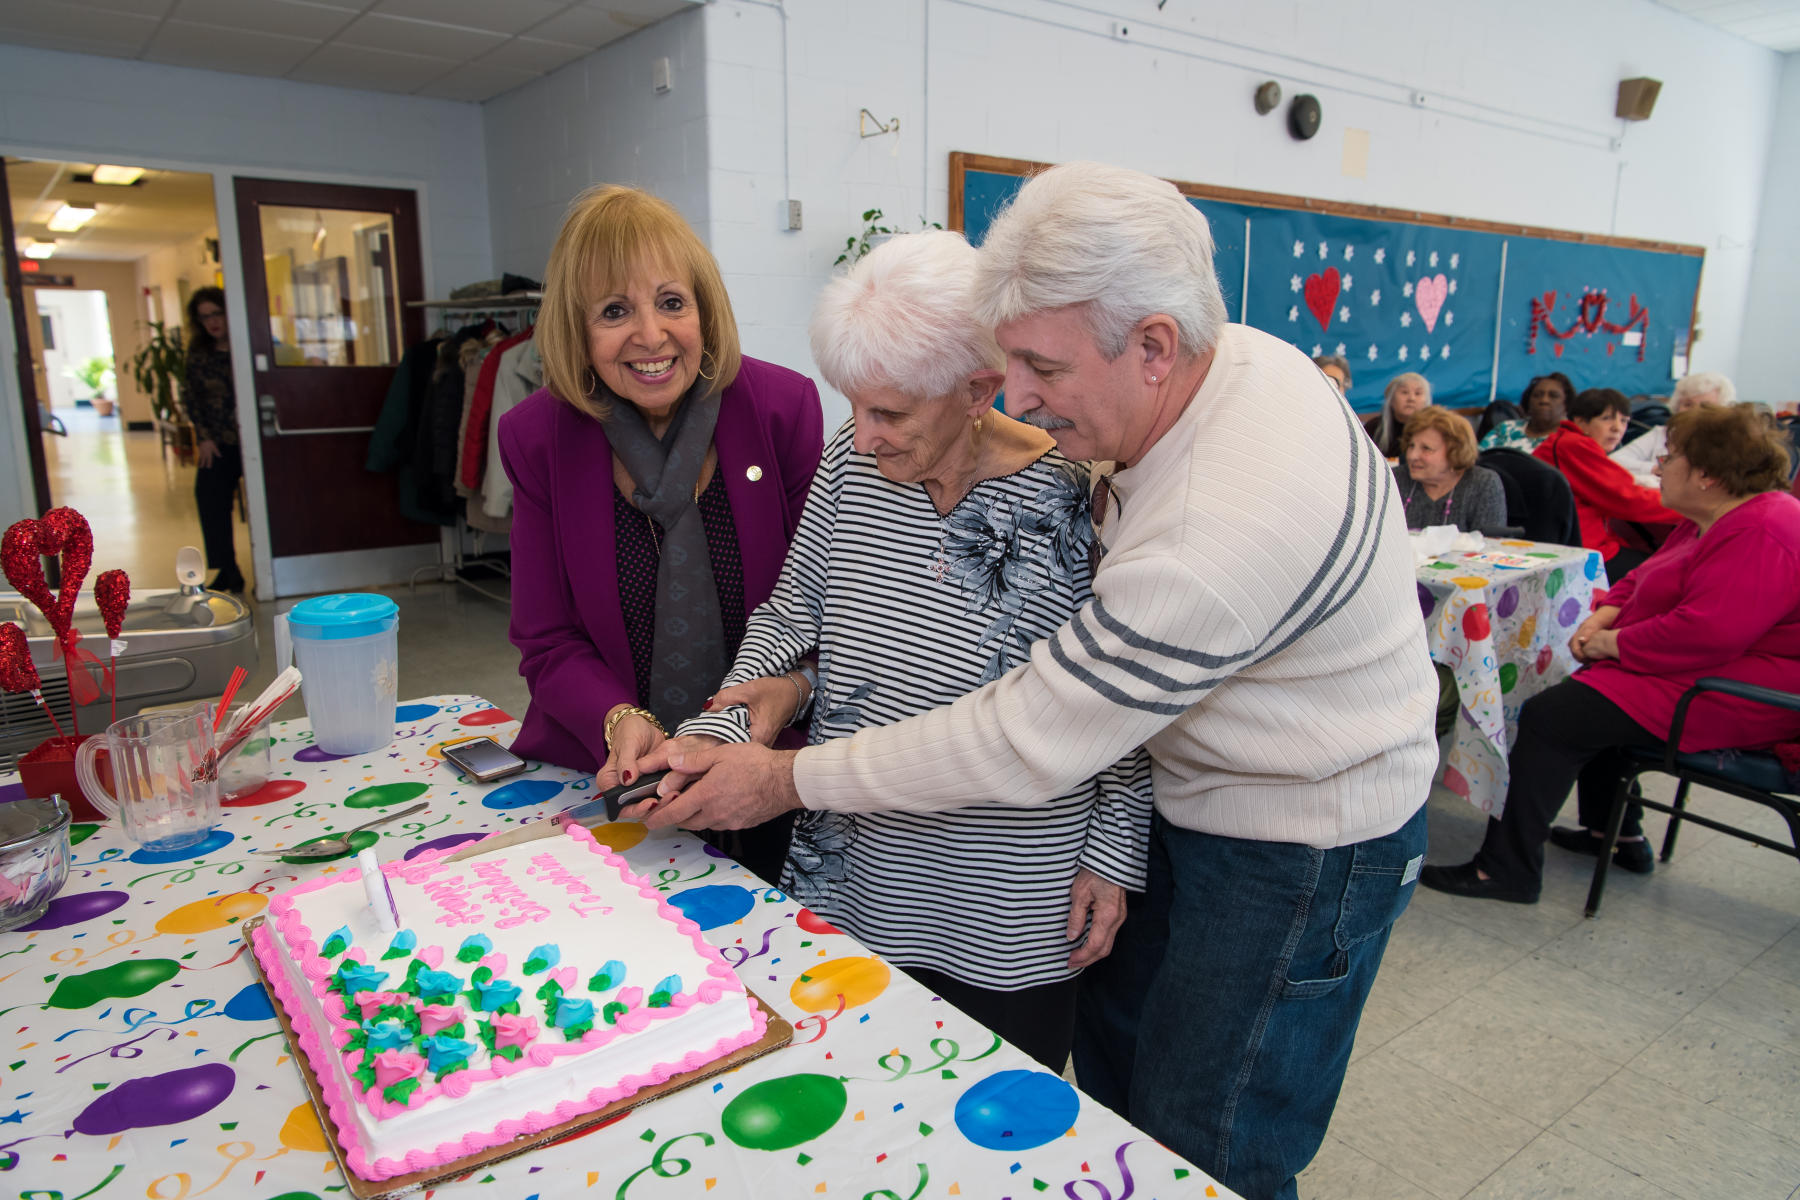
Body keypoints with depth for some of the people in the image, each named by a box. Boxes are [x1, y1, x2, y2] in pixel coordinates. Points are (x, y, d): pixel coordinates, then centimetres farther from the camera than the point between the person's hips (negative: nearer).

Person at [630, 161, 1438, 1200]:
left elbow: (1029, 743, -29)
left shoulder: (1221, 530, -37)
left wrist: (790, 779, -17)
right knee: (1112, 1060, 21)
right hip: (1206, 792, 9)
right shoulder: (1238, 352, -7)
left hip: (1303, 850, -9)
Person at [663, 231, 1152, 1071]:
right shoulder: (850, 467, -5)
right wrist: (717, 733, -8)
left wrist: (1115, 854, -6)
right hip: (853, 886, 4)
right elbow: (788, 618, 5)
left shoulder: (1080, 498, -19)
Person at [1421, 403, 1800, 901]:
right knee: (1582, 696, 26)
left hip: (1730, 697, -12)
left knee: (1547, 716, -18)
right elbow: (1646, 580, 18)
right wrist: (1603, 617, -2)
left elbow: (1707, 633, -32)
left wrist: (1613, 643, -19)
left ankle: (1507, 870, -11)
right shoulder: (1715, 521, 12)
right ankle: (1620, 835, 32)